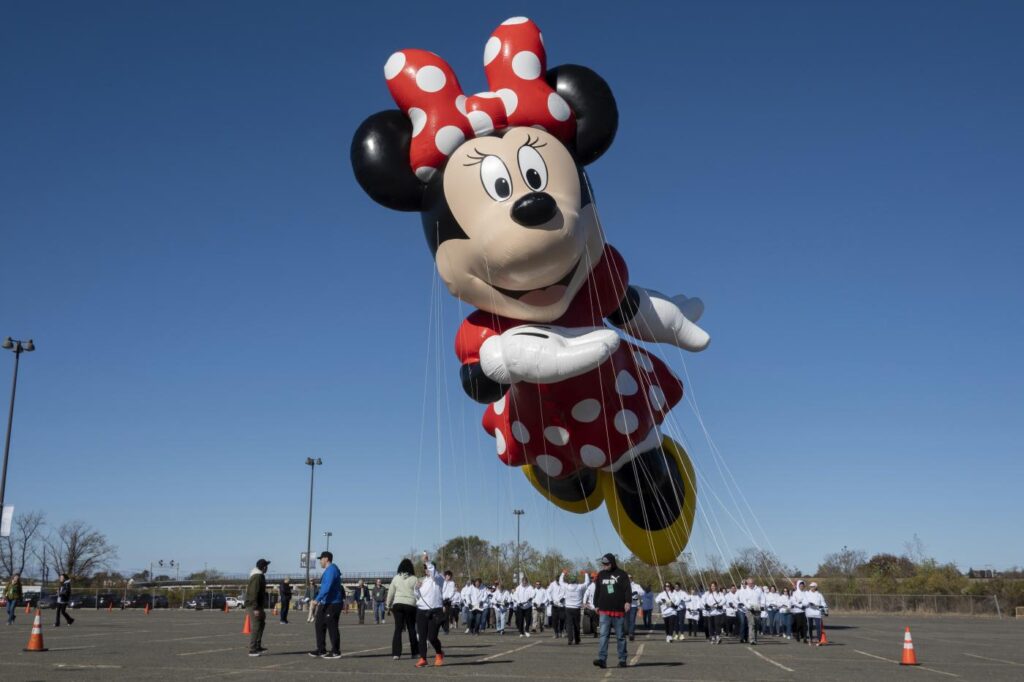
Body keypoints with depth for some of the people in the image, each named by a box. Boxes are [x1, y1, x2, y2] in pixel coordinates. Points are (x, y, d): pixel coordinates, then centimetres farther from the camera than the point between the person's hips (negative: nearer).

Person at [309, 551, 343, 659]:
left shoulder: (331, 570, -16)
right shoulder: (328, 570, 18)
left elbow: (327, 587, -26)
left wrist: (317, 599, -26)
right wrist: (318, 599, 25)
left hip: (332, 604, -11)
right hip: (325, 603, 11)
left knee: (332, 627, -5)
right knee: (320, 624, 11)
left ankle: (336, 652, 2)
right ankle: (321, 650, 17)